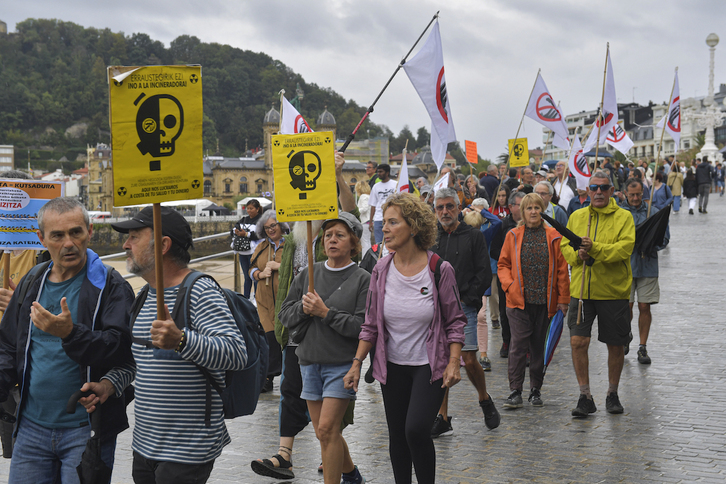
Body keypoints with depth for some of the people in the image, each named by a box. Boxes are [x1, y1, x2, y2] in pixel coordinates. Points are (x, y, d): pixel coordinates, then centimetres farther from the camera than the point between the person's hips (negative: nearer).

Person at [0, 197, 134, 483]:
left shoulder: (110, 287, -6)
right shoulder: (31, 285, 11)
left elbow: (121, 350, -18)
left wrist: (70, 333, -30)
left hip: (86, 430, -4)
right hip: (32, 427, 5)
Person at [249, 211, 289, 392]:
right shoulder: (262, 246, 17)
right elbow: (252, 270, 21)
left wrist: (279, 266, -12)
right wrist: (261, 274, -1)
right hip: (266, 300, 4)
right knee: (270, 337, -2)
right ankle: (269, 377, 5)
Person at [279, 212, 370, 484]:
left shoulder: (362, 279, -5)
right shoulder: (308, 274, 8)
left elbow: (363, 326, -14)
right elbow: (285, 316, 8)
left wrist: (326, 313, -18)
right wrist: (303, 308, -12)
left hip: (343, 363, -5)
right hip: (310, 361, 5)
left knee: (327, 429, -12)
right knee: (323, 431, 12)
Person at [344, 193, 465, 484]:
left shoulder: (439, 270, -11)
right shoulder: (381, 270, -1)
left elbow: (455, 321, -4)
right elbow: (371, 325, 6)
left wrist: (454, 363, -11)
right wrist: (357, 363, 1)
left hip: (429, 365, -4)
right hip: (392, 366, 4)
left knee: (416, 429, -17)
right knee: (397, 435, 10)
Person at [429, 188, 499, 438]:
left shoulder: (473, 236, 2)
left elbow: (485, 274, -2)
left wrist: (465, 299, -9)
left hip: (463, 307, -3)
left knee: (469, 361, -6)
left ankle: (485, 400, 22)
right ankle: (442, 419, 10)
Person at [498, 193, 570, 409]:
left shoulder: (553, 237, 4)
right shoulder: (513, 236, 6)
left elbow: (562, 270, 4)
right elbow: (503, 264, 10)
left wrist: (563, 299, 0)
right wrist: (509, 284, -8)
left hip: (544, 301, 1)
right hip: (519, 301, -1)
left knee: (539, 346, 8)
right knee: (519, 345, -7)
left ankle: (536, 390, 20)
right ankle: (515, 391, -3)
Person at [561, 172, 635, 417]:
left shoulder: (623, 217, -2)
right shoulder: (576, 217, 10)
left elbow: (625, 247, -14)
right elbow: (564, 246, 12)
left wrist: (595, 248, -26)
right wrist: (577, 254, -10)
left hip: (613, 291, -2)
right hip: (581, 289, 2)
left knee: (615, 345, 9)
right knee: (578, 341, -9)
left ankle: (612, 394, 28)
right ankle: (585, 397, 2)